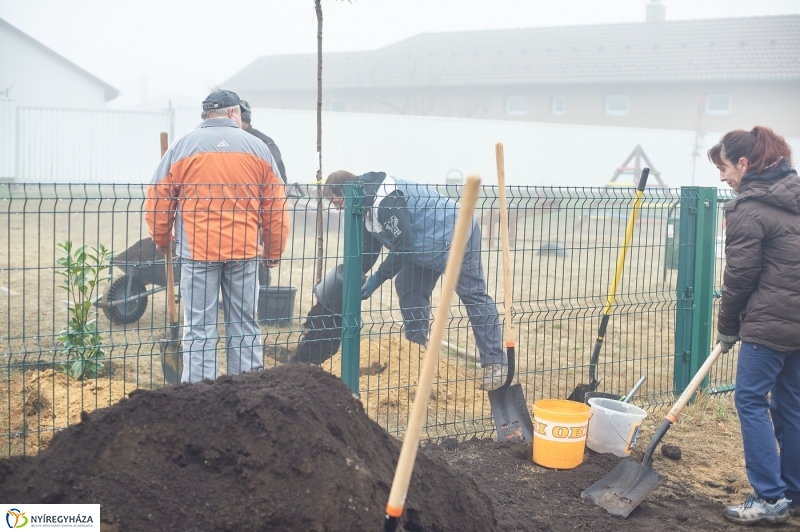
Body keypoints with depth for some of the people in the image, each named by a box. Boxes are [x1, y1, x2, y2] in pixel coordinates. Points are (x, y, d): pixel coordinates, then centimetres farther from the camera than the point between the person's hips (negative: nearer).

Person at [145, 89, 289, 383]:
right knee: (245, 328, 9)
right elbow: (275, 207, 7)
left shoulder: (182, 146, 4)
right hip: (244, 250, 1)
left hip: (197, 250, -1)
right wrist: (274, 252, 16)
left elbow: (157, 202, 3)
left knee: (199, 330, 2)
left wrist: (162, 241, 18)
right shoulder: (257, 147, 8)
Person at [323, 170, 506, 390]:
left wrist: (378, 278, -21)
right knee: (408, 289, 9)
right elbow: (369, 248, 10)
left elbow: (403, 245, -28)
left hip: (458, 236, -11)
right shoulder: (368, 202, 3)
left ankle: (495, 363, -8)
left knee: (474, 295, -9)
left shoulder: (386, 200, -29)